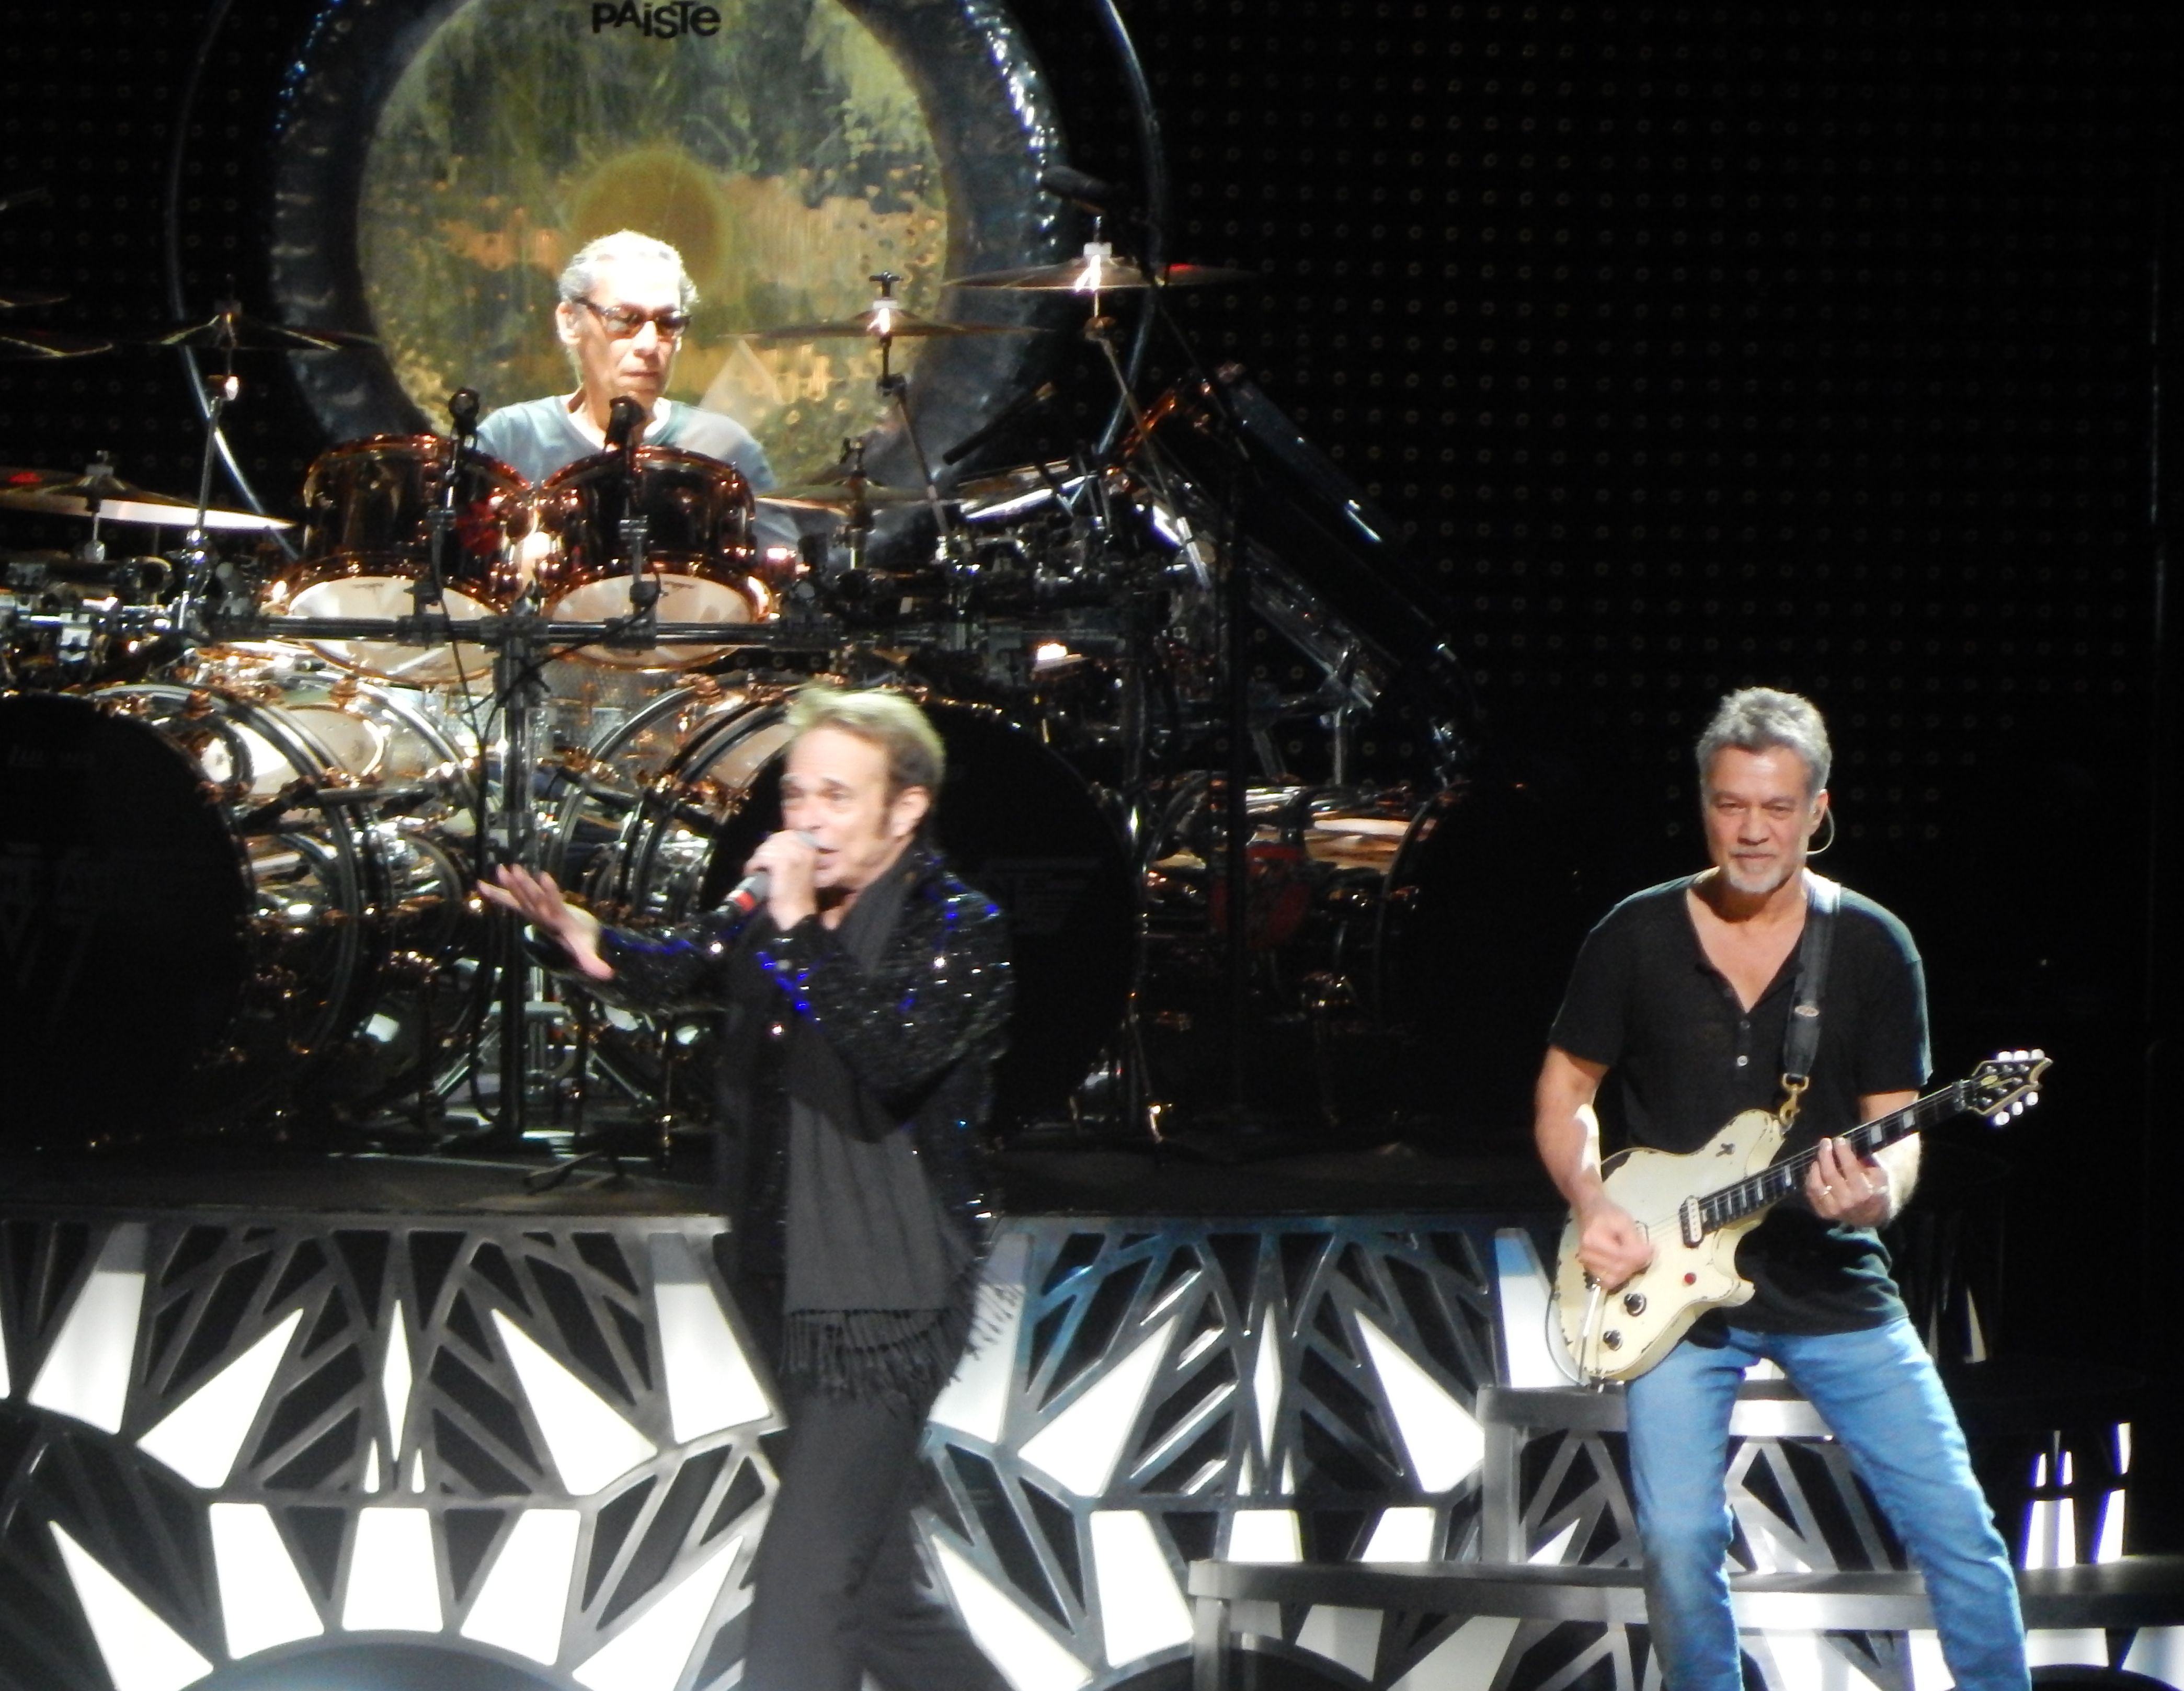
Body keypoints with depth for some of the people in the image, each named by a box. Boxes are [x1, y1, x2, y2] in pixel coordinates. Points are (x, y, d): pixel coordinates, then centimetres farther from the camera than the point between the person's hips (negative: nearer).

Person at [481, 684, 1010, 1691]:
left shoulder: (960, 934, -10)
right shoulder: (773, 923, 11)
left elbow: (892, 1058, -27)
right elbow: (676, 970, -2)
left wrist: (798, 929, -26)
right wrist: (589, 945, -22)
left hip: (891, 1305, -8)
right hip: (795, 1298, 8)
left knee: (800, 1587, -13)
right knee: (874, 1593, 15)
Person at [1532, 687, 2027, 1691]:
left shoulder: (1873, 948, 0)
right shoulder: (1635, 938, 1)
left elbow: (1894, 1121, 1)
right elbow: (1566, 1087, 9)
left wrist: (1882, 1191, -22)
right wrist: (1592, 1206, -8)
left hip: (1830, 1283, 0)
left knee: (1954, 1526, -4)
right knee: (1678, 1542, -8)